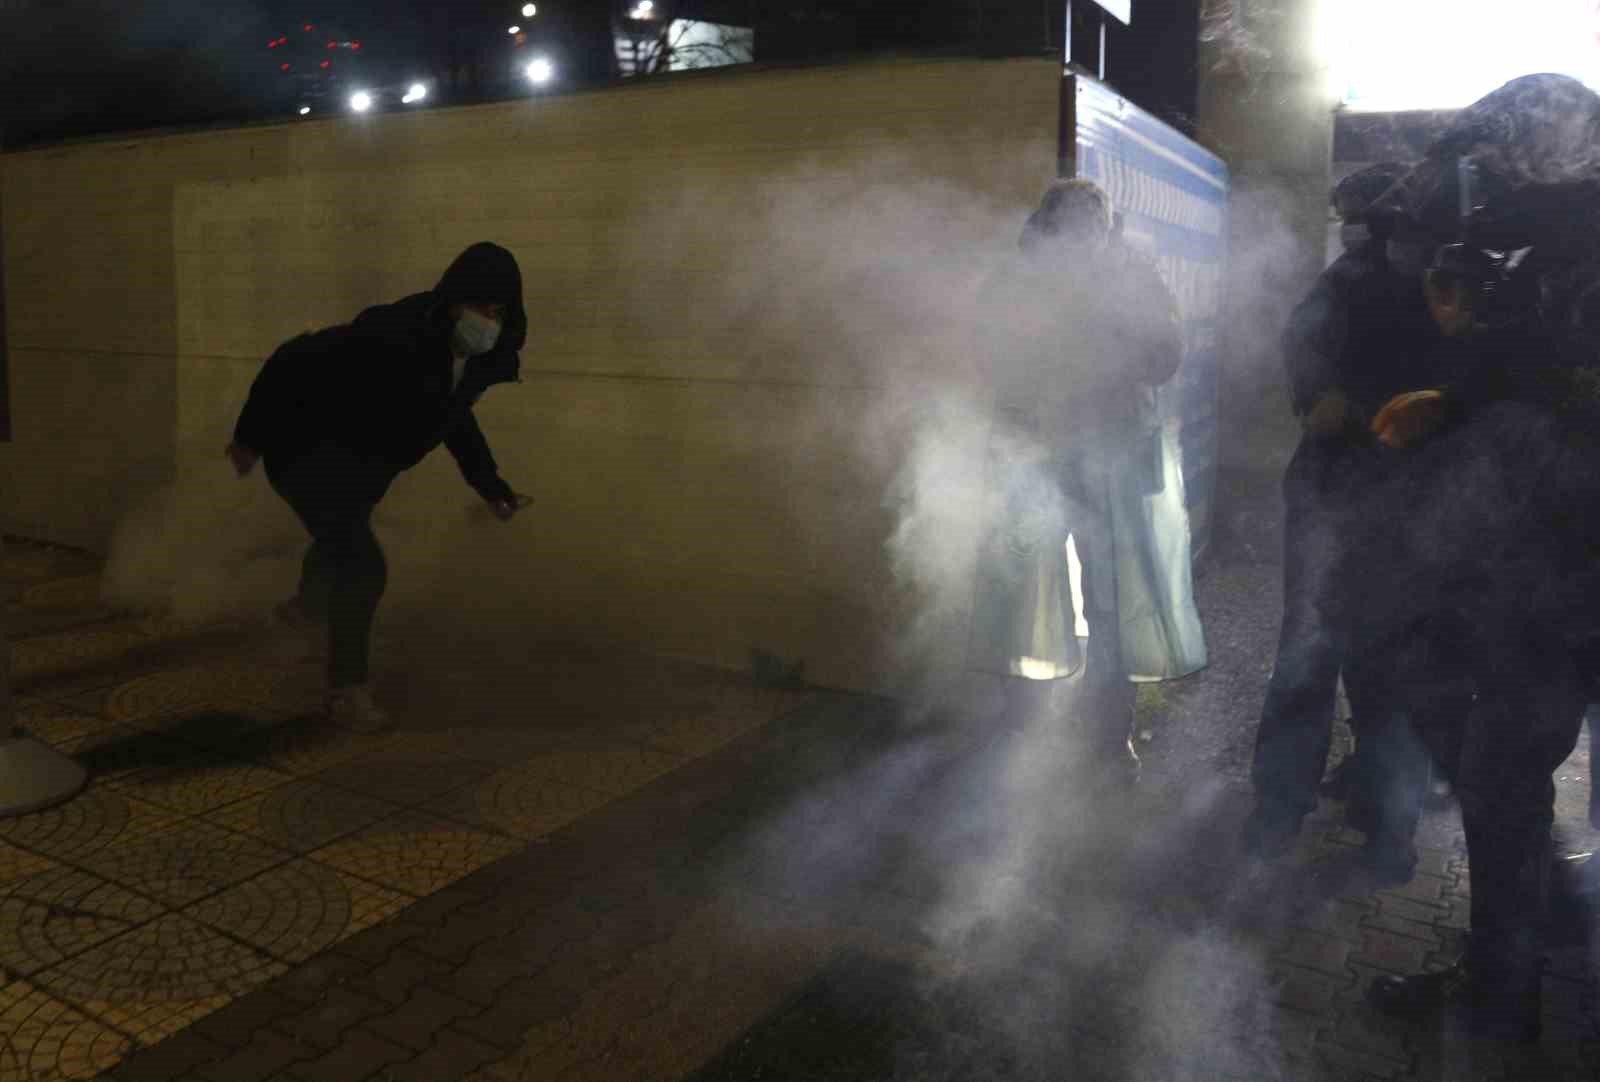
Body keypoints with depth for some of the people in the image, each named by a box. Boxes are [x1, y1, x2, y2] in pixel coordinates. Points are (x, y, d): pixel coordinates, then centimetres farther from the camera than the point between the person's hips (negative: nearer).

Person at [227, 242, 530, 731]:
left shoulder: (480, 358, -13)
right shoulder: (391, 335, -36)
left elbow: (452, 412, 8)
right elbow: (291, 363, -27)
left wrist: (490, 484, 4)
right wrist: (251, 439, -19)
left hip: (366, 465, 8)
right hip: (311, 454, -8)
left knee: (341, 543, 33)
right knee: (363, 564, -22)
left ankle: (308, 606, 66)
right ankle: (346, 689, -4)